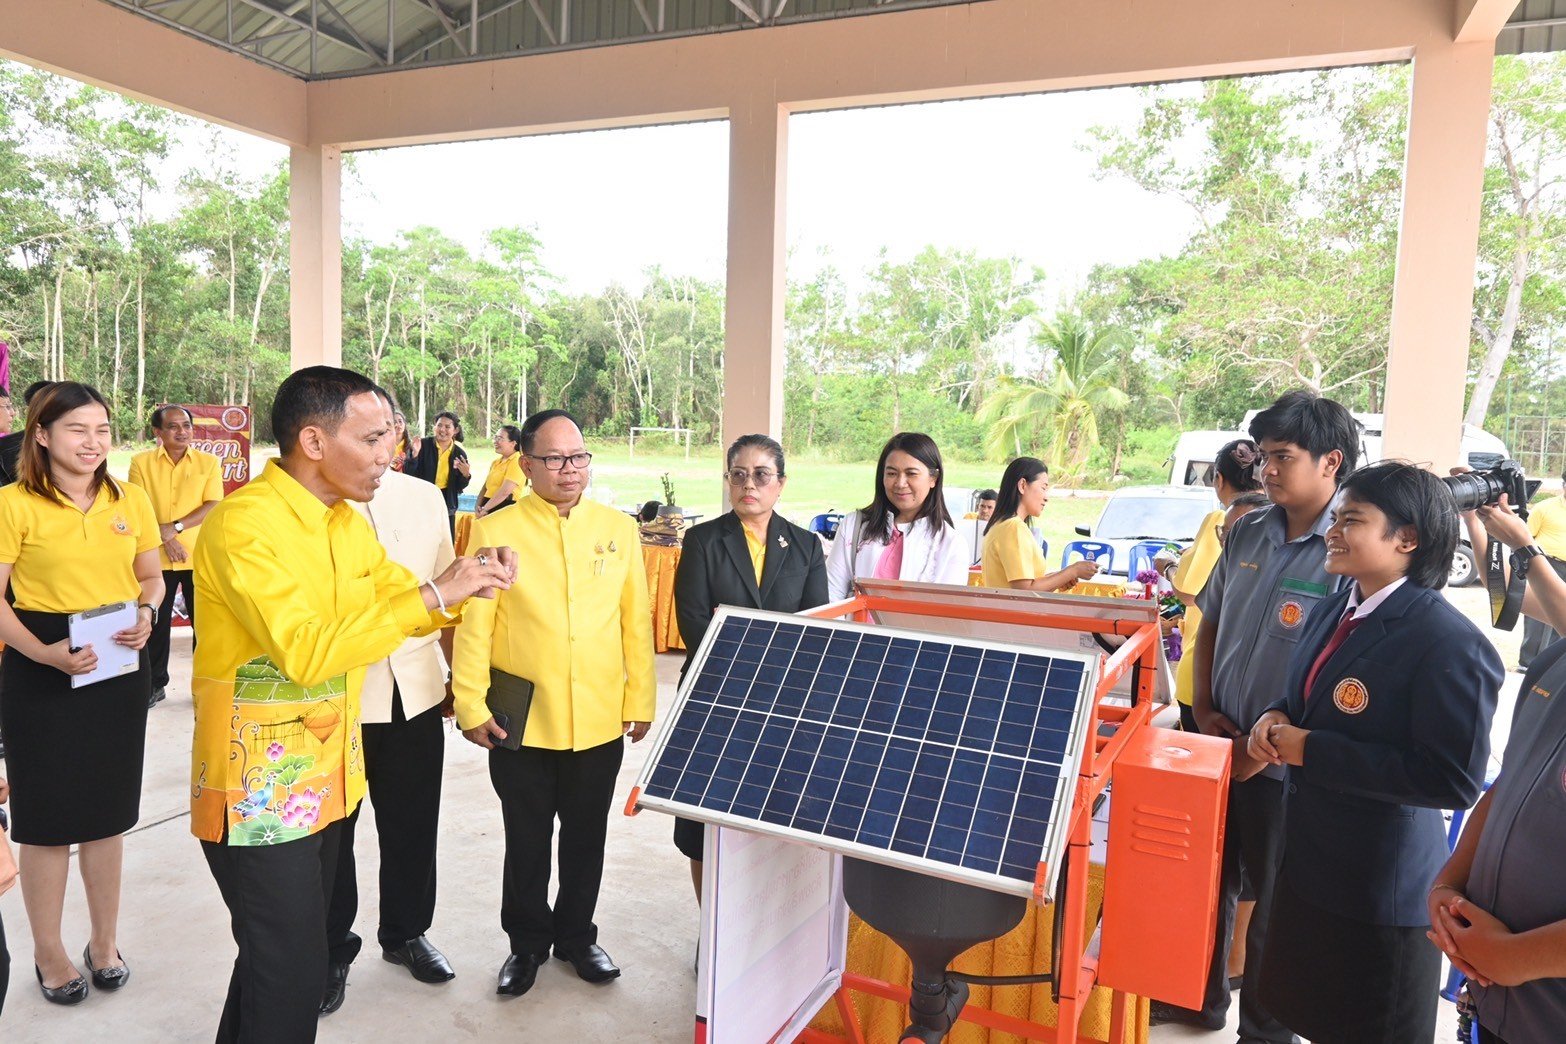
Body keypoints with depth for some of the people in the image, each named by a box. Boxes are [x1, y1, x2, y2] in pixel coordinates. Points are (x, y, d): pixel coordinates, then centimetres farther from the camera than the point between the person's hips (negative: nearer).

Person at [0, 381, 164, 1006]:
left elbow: (151, 578, 12)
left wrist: (146, 614, -8)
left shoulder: (131, 500, 3)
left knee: (108, 811, 15)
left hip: (120, 667, 4)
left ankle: (105, 941, 32)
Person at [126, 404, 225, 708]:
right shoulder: (141, 463, 2)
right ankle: (156, 683, 24)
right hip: (156, 556, 1)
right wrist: (165, 538, -15)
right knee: (157, 622, 10)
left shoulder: (209, 462, 1)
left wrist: (174, 527, -16)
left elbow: (212, 506, -7)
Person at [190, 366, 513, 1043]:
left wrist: (469, 583, -4)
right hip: (261, 784, -8)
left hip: (325, 772, 8)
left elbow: (401, 596, 16)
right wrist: (433, 596, -28)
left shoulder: (347, 522, 6)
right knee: (292, 973, 0)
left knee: (281, 954, 20)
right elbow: (307, 652, -29)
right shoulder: (244, 523, -20)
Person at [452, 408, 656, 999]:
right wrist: (471, 706, -8)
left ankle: (576, 935, 39)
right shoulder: (496, 531, -5)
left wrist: (641, 701, 3)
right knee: (527, 840, 14)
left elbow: (636, 622, 3)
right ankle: (527, 943, 36)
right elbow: (474, 625, -6)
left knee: (586, 837, 17)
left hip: (600, 722, 2)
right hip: (521, 723, -2)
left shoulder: (619, 529, 1)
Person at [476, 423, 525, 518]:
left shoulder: (517, 461, -10)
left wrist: (484, 509, -14)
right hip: (488, 510, 8)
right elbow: (485, 488, 17)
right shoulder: (497, 461, 17)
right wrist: (478, 507, 0)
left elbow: (505, 492, -19)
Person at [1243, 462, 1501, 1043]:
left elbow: (1455, 780, -27)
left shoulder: (1450, 645, -23)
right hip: (1308, 859, 8)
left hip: (1380, 884, -8)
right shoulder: (1335, 612, 3)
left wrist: (1312, 751, -25)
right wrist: (1276, 718, -6)